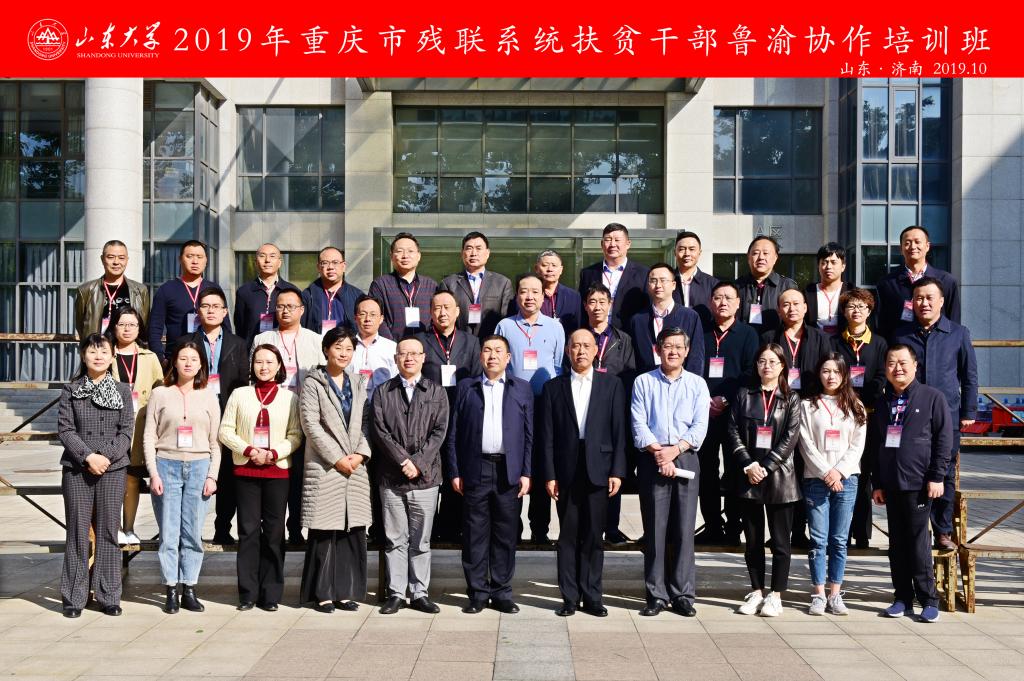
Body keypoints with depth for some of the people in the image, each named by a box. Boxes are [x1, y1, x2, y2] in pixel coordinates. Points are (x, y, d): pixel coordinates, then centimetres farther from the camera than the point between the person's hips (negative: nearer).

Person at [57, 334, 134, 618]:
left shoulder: (123, 390, 7)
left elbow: (127, 431, 2)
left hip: (113, 469, 1)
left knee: (108, 532, 3)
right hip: (76, 469, 0)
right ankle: (74, 597, 9)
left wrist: (106, 456, -11)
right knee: (77, 531, 2)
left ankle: (108, 596, 10)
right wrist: (88, 456, -13)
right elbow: (65, 429, -1)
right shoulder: (71, 390, 5)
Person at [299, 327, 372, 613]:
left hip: (355, 468, 4)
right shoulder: (313, 383, 1)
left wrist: (361, 453, -5)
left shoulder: (358, 384, 16)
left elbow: (365, 423, 11)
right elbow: (310, 424, -7)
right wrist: (337, 458, -11)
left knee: (354, 531, 2)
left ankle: (346, 591, 10)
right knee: (324, 532, -4)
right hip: (324, 467, -4)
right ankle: (323, 593, 5)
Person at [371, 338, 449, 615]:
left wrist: (418, 462, -11)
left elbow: (439, 431, -1)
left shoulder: (436, 392, 7)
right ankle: (396, 593, 12)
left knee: (421, 540, 5)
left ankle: (419, 593, 13)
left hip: (425, 477, 0)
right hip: (391, 477, 0)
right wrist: (403, 460, -12)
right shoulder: (383, 392, 7)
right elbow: (379, 430, -2)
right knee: (395, 539, 5)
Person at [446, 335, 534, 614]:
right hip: (475, 470, 0)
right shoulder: (466, 387, 9)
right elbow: (454, 432, 6)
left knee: (506, 535, 5)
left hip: (509, 472, 0)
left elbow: (530, 434, 6)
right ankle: (477, 593, 12)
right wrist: (454, 472, -1)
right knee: (475, 535, 3)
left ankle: (501, 593, 14)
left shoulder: (522, 389, 10)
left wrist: (526, 473, -2)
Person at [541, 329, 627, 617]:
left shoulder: (611, 384, 7)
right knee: (568, 536, 5)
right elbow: (547, 435, 4)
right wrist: (549, 474, -3)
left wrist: (617, 471, -5)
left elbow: (619, 430, 2)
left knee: (594, 536, 3)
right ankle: (570, 597, 12)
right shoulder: (553, 387, 7)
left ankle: (592, 597, 12)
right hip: (566, 471, 1)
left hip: (598, 470, 0)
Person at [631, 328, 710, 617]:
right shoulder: (643, 382, 8)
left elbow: (700, 426, 1)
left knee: (684, 528, 0)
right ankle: (656, 595, 6)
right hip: (652, 460, -1)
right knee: (655, 529, 0)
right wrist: (658, 452, -13)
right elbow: (639, 424, -1)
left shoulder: (697, 384, 9)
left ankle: (682, 595, 7)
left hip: (685, 459, 1)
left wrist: (674, 450, -12)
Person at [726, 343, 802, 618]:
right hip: (748, 476, 2)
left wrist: (766, 467, -12)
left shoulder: (791, 398, 5)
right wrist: (748, 465, -10)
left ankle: (776, 595, 9)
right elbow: (734, 431, 2)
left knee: (780, 540, 1)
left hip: (779, 476, -2)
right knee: (752, 539, 8)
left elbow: (790, 437, -4)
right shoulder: (744, 395, 9)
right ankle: (756, 592, 17)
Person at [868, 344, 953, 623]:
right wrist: (876, 483, 12)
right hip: (890, 485, 5)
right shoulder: (881, 403, 14)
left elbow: (944, 440, -4)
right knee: (897, 544, 8)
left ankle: (929, 600, 6)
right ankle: (902, 598, 15)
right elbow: (873, 446, 16)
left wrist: (936, 477, -9)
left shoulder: (932, 397, 0)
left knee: (918, 543, -3)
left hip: (918, 484, -5)